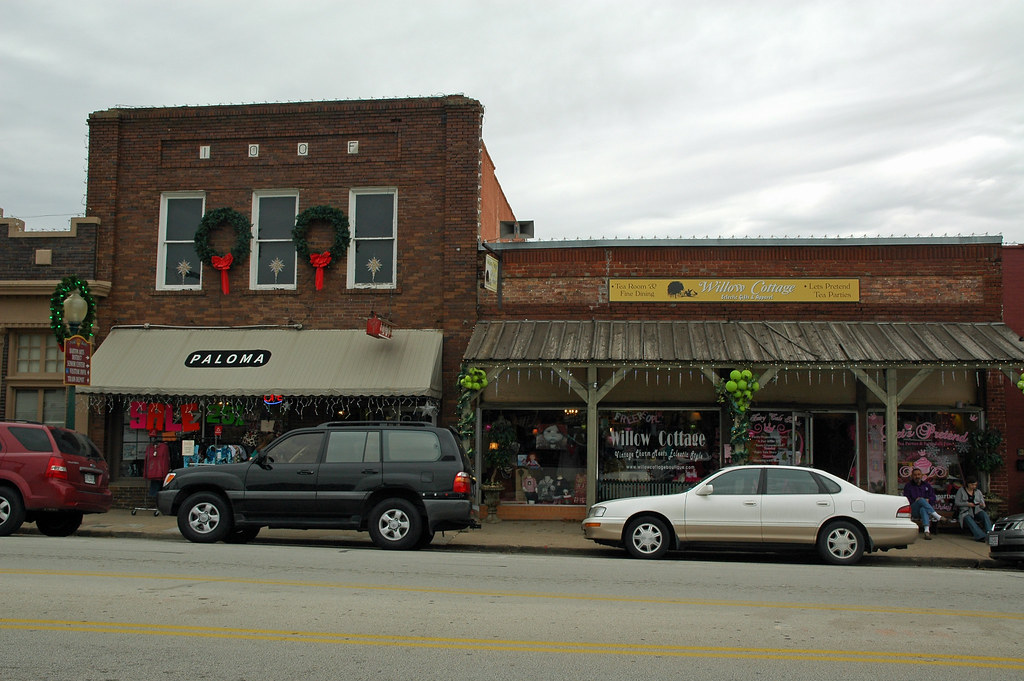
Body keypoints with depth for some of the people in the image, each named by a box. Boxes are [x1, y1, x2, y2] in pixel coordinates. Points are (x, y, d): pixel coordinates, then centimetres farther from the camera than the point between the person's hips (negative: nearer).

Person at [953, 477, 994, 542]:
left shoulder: (978, 491, 19)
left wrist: (982, 505, -8)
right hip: (966, 512, -3)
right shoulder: (961, 490, 10)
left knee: (984, 514, -32)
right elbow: (956, 502, 3)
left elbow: (983, 505, 17)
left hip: (977, 511, 3)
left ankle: (989, 533, -46)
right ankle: (980, 536, -57)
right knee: (968, 519, -38)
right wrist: (967, 504, -11)